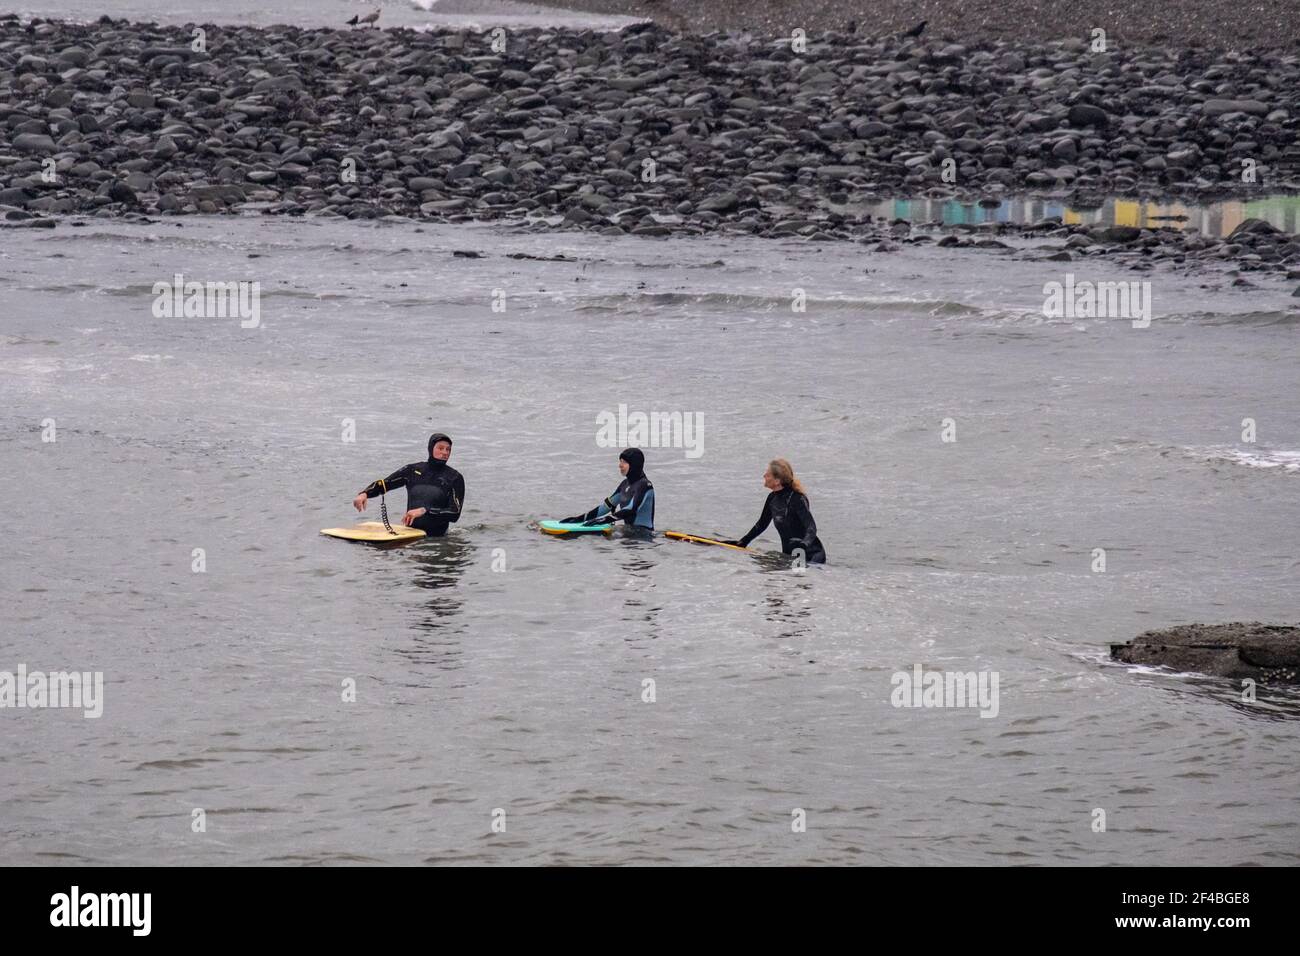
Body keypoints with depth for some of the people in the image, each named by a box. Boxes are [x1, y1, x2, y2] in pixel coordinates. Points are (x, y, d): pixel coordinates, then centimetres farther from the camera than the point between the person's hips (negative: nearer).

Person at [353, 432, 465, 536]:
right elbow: (383, 484, 11)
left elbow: (455, 514, -9)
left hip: (436, 537, -3)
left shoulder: (455, 478, 0)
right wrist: (364, 494, -10)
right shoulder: (412, 471, 9)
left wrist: (425, 511, -20)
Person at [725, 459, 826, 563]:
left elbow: (811, 527, -28)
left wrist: (804, 544, -48)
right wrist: (742, 543, 21)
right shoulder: (772, 498, 5)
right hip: (789, 554, 8)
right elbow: (762, 524, 20)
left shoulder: (797, 499, -18)